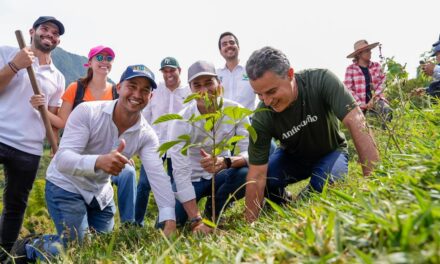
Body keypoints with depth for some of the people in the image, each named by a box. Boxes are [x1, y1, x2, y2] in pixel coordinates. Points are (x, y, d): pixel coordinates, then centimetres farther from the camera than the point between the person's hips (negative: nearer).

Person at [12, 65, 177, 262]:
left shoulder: (147, 135, -15)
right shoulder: (86, 112, -25)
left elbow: (158, 175, -26)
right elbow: (63, 159, -34)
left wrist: (169, 220, -40)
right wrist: (98, 161, -55)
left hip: (101, 193, 5)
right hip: (66, 186, -5)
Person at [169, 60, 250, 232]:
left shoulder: (235, 111, -15)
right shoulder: (182, 121, -21)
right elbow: (180, 172, -27)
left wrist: (226, 162, -44)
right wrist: (196, 220, -34)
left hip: (220, 175, 1)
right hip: (191, 179, -1)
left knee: (246, 173, -30)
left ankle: (213, 212, 1)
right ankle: (201, 215, 19)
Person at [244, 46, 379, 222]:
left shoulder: (322, 80, -32)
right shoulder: (262, 118, -29)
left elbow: (357, 124, -39)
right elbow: (256, 177, -27)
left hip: (331, 151, -1)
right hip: (292, 156, 1)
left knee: (326, 184, -33)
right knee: (265, 181, -27)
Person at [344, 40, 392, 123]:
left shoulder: (377, 66, 6)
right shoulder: (350, 69, -2)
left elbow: (382, 83, 5)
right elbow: (348, 89, -6)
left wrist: (374, 98, -9)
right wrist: (360, 104, -13)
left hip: (375, 99, 1)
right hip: (359, 103, -1)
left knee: (387, 111, -28)